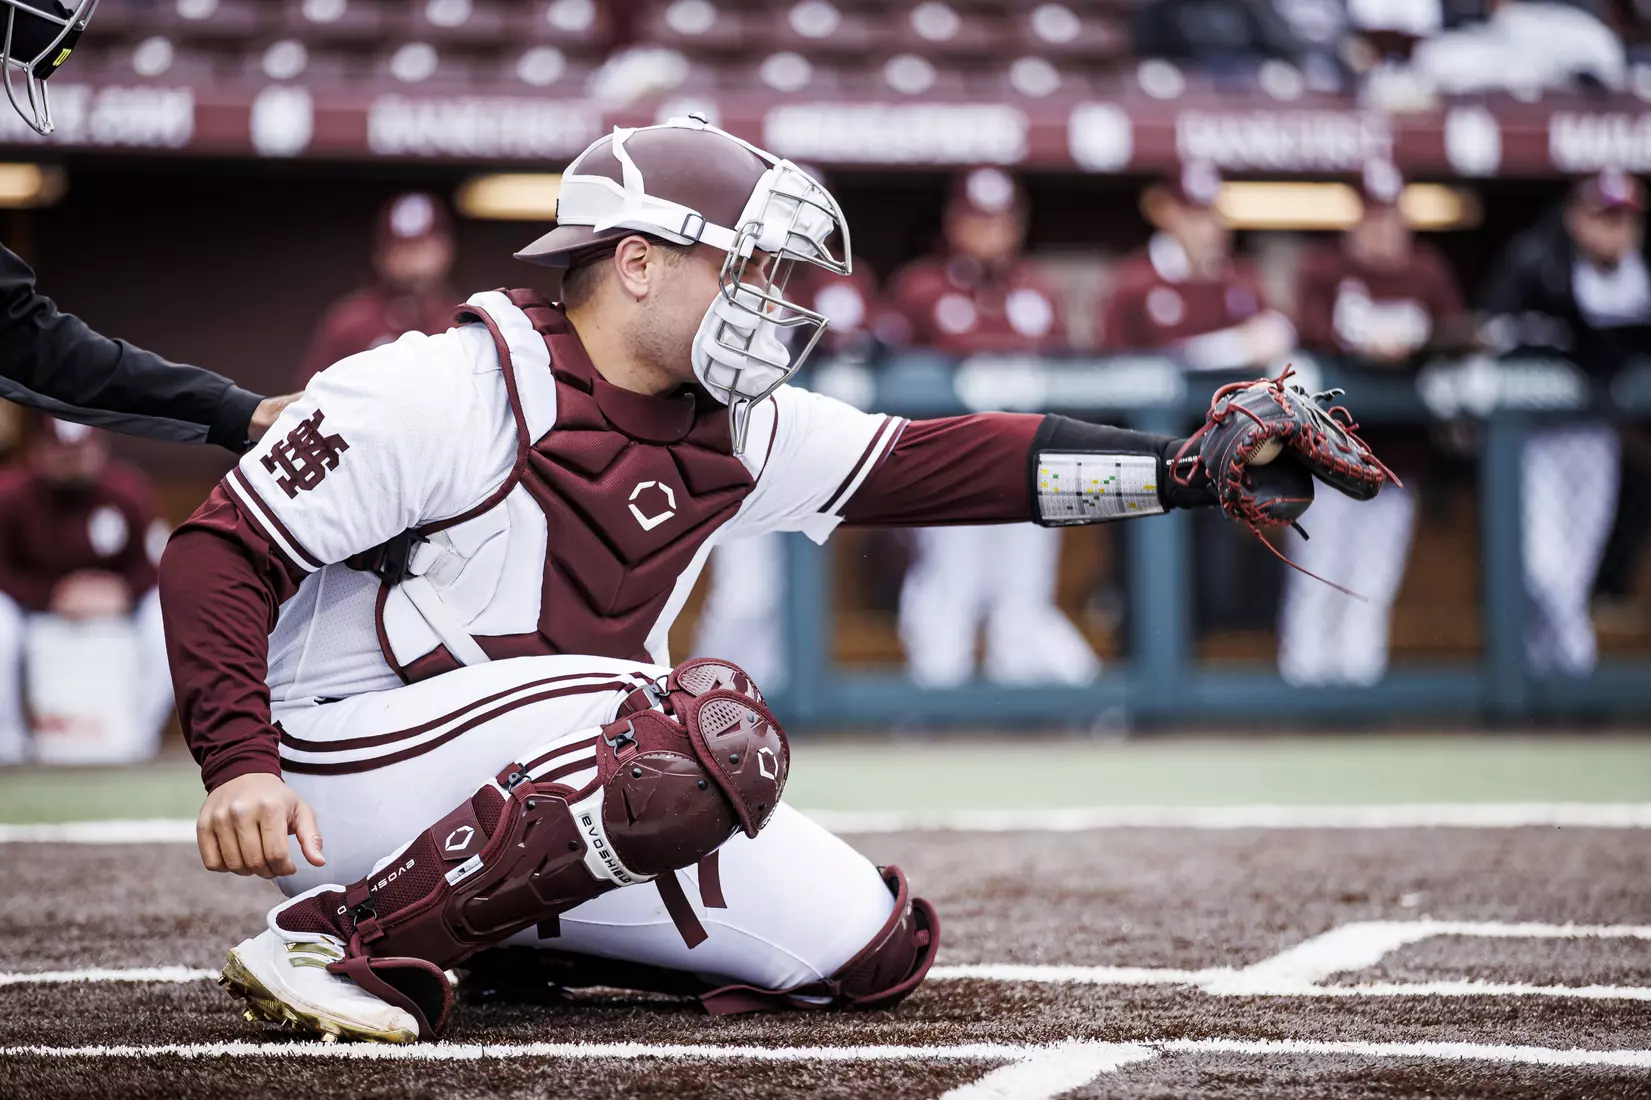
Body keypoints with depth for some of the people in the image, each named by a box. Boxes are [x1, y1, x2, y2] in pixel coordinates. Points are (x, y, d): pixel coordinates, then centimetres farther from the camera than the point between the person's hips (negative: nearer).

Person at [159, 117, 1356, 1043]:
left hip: (542, 779, 8)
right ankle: (360, 943, -21)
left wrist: (1189, 470, -1)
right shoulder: (445, 392, -15)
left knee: (876, 945, 5)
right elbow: (222, 553, -16)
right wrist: (241, 768, -30)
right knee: (717, 733, -30)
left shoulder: (734, 436, 6)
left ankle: (517, 922, 10)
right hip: (354, 773, -8)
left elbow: (944, 462, 6)